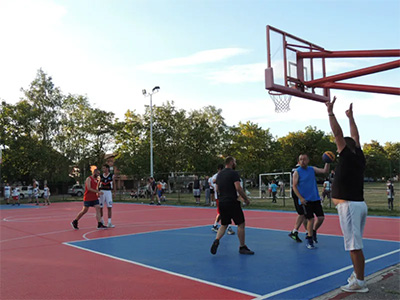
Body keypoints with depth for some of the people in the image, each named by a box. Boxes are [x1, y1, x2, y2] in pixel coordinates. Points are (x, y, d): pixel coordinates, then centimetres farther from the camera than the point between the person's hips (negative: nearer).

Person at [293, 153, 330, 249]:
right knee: (311, 220, -6)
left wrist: (327, 162, -11)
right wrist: (300, 198, -17)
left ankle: (313, 231, 29)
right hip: (305, 200, -5)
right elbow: (294, 186, -9)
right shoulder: (297, 172, -5)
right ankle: (309, 241, 9)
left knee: (321, 217, 2)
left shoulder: (312, 169, 9)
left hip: (315, 198, 5)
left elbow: (325, 171, 6)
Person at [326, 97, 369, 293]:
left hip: (349, 205, -9)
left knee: (354, 245, -6)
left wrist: (331, 112, -4)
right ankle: (358, 274, 27)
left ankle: (359, 282, -2)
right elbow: (355, 137, 24)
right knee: (356, 245, 17)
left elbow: (338, 133, -11)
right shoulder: (359, 157, 11)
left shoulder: (347, 156, -9)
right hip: (359, 204, 9)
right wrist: (351, 117, 33)